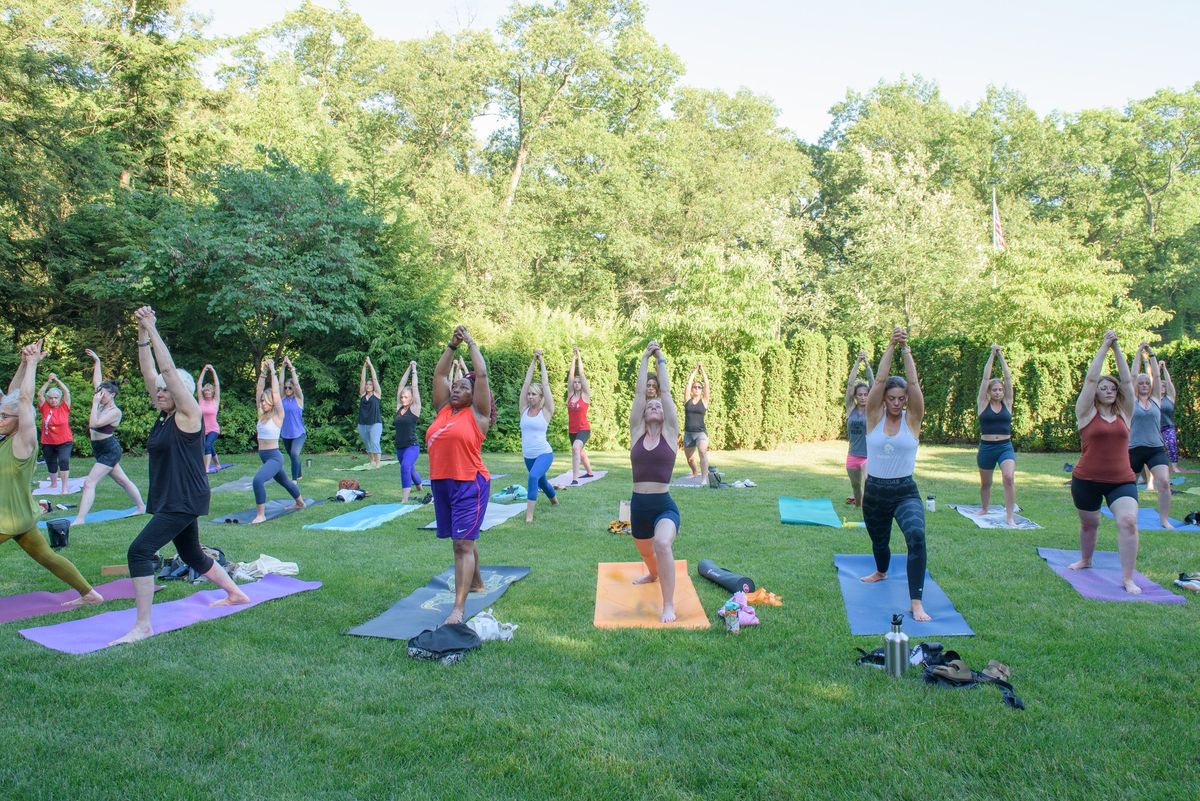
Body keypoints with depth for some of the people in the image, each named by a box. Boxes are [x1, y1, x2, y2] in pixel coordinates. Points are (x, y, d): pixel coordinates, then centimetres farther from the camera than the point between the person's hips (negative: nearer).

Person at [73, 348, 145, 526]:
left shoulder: (115, 412, -18)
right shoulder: (103, 404, 5)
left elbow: (93, 423, -28)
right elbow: (96, 382, 14)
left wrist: (95, 403, -22)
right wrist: (97, 361, 14)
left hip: (109, 450, -9)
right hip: (103, 450, 9)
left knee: (89, 483, -14)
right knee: (122, 480, 16)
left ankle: (80, 519, -17)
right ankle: (141, 507, 25)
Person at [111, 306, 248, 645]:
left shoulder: (189, 414, -12)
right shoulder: (165, 414, 9)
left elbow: (169, 370, -19)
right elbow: (149, 372, 8)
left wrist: (153, 330, -16)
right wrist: (142, 334, 2)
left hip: (185, 501, -10)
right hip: (170, 499, 10)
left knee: (140, 551, -17)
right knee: (192, 555, 21)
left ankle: (143, 626, -14)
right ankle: (236, 593, 37)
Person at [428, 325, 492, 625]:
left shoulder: (477, 413, -4)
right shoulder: (443, 409, 11)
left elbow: (482, 374, -7)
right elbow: (439, 373, 14)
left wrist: (471, 343, 2)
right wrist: (452, 345, 11)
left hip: (469, 485, -7)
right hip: (440, 483, 7)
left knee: (463, 544, -11)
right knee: (463, 539, 20)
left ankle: (459, 607, -13)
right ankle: (476, 583, 40)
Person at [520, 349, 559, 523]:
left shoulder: (546, 411, -8)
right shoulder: (524, 409, 1)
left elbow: (545, 384, -10)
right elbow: (526, 382, -3)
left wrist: (542, 362, -2)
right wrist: (533, 361, -2)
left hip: (544, 453, -6)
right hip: (528, 456, 6)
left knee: (533, 477, -30)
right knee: (541, 481, 25)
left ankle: (529, 514, -25)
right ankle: (554, 498, 55)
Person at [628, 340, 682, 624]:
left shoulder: (670, 433, 1)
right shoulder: (636, 433, 6)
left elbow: (665, 392, 0)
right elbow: (640, 393, 1)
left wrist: (661, 360, 6)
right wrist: (645, 359, 4)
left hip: (665, 505, -4)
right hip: (638, 505, 4)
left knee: (662, 544, -31)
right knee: (645, 550, 24)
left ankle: (669, 605, -17)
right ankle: (653, 573, 61)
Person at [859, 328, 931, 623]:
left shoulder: (912, 419, -3)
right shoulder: (875, 417, -1)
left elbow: (913, 383, -14)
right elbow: (880, 380, -12)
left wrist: (906, 349, -13)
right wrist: (891, 347, -16)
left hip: (905, 492, -2)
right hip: (874, 492, 2)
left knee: (916, 536, -29)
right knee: (878, 541, 22)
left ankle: (917, 603, -25)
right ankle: (881, 572, 58)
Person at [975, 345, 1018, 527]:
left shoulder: (1007, 404, 5)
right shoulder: (983, 404, 2)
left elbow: (1008, 378, 0)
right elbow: (985, 378, -3)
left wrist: (1001, 355, 2)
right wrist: (992, 355, -1)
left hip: (1005, 447, 0)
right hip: (986, 448, 0)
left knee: (1009, 477, -23)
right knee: (985, 483, 15)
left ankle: (1009, 517, -18)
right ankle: (984, 509, 41)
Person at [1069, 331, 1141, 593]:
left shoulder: (1124, 414, 7)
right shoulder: (1087, 413, -1)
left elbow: (1127, 381, 2)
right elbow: (1091, 379, -7)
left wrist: (1117, 349, 1)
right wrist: (1104, 347, -5)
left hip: (1122, 480, 1)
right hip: (1087, 479, -1)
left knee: (1128, 522, -17)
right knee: (1089, 523, 16)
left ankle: (1128, 579, -13)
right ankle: (1085, 560, 42)